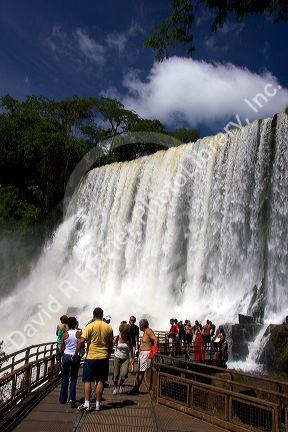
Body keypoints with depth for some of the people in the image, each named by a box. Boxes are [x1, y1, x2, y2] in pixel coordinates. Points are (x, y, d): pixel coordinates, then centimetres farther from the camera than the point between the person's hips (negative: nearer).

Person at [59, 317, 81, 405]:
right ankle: (72, 398, 0)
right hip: (75, 357, 0)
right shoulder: (79, 334, -8)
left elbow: (62, 348, 4)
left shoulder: (65, 335, -6)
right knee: (74, 378, 10)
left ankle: (63, 399, 21)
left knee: (65, 378, 13)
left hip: (66, 356, 1)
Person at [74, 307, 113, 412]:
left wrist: (76, 352, -2)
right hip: (103, 357, 3)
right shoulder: (108, 327, 3)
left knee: (87, 381, 7)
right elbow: (111, 344, 9)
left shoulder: (90, 326, -9)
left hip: (91, 357, -3)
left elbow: (82, 341, -13)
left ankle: (87, 404, 4)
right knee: (100, 381, 9)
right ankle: (97, 404, 13)